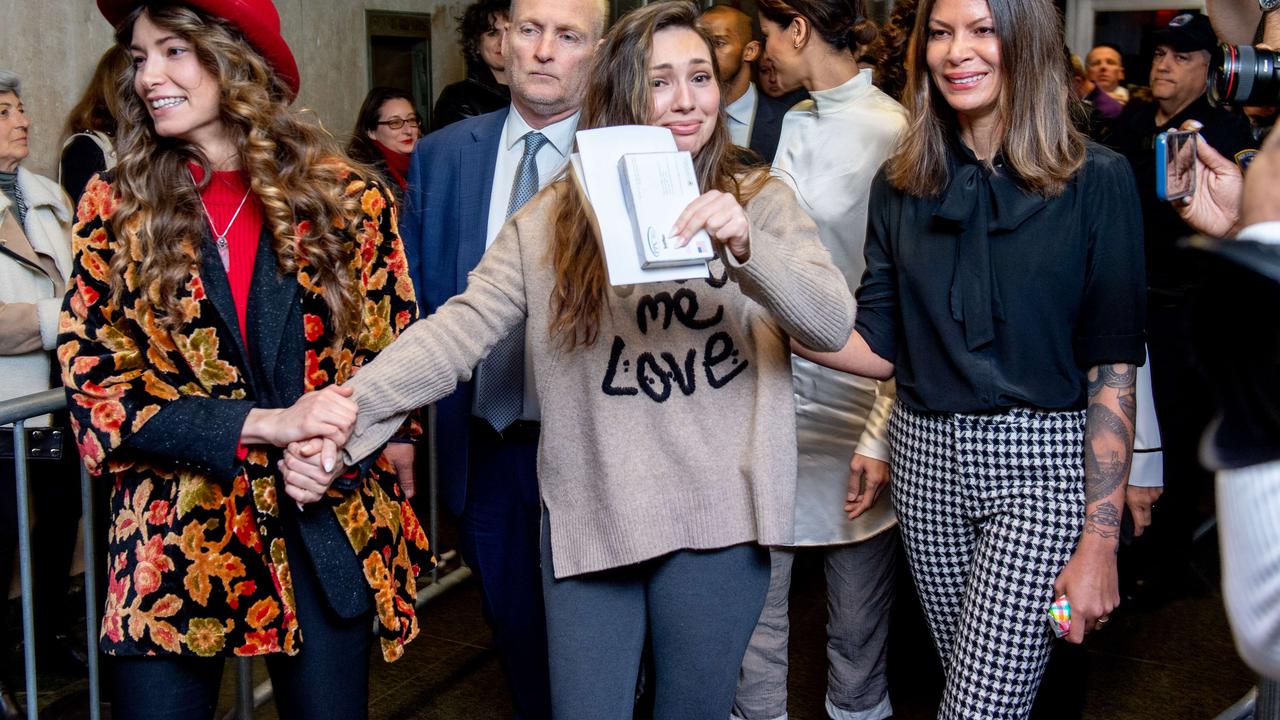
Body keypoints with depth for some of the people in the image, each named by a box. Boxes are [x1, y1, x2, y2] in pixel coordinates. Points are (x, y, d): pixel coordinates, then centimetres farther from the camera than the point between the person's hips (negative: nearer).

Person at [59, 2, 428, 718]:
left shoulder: (349, 199, -1)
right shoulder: (114, 209, 0)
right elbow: (92, 384, -5)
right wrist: (265, 424, -17)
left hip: (330, 534, 0)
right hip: (174, 539, 0)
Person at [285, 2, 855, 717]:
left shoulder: (761, 200, 1)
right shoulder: (554, 218, 2)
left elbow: (834, 323, -10)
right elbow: (465, 325, -7)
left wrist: (744, 247, -28)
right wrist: (354, 405, -22)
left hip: (717, 520, 0)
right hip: (587, 519, 0)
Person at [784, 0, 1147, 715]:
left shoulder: (1096, 180, -6)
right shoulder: (902, 186, 6)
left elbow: (1114, 367, -8)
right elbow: (880, 346, 4)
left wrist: (1100, 544, -12)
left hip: (1041, 465, -4)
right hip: (927, 455, 4)